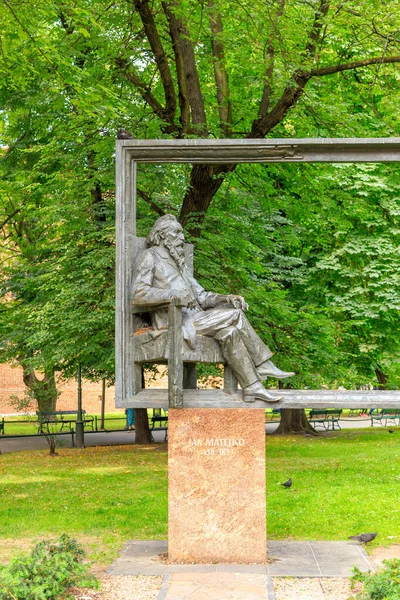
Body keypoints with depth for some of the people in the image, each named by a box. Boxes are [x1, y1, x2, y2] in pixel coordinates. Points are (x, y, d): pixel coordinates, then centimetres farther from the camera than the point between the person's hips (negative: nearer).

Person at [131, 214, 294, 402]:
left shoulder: (178, 263, 27)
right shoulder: (151, 256, 2)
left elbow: (201, 296, 19)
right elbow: (138, 294, -13)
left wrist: (226, 299, 0)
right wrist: (174, 295, -24)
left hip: (189, 318, 8)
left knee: (229, 332, -16)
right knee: (235, 316, -19)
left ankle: (252, 387, -19)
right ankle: (263, 365, -13)